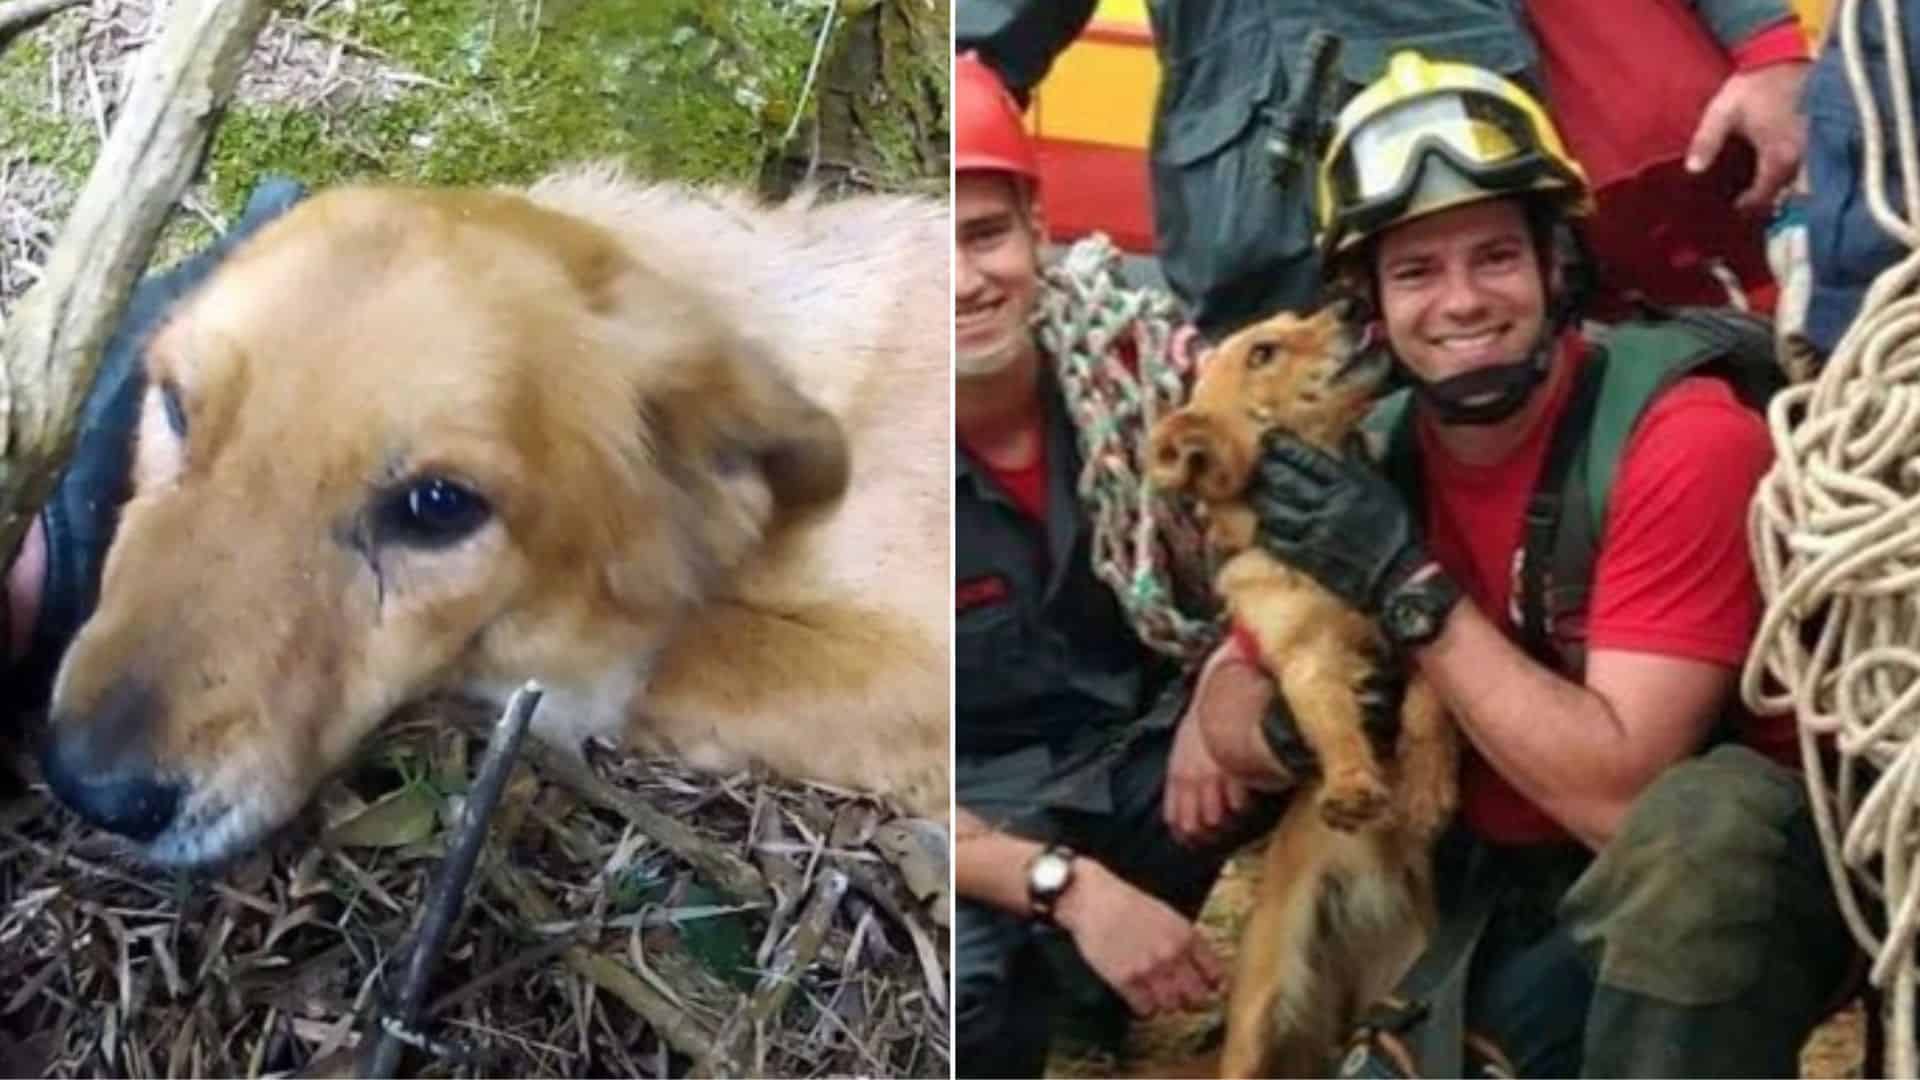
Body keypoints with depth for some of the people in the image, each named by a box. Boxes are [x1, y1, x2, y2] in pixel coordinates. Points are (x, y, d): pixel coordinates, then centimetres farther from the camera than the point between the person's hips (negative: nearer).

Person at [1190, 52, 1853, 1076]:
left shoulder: (1684, 437, -22)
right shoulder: (1368, 458, -5)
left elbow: (1618, 790, -28)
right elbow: (1228, 721, 2)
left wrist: (1407, 588, -26)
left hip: (1732, 877, -5)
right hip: (1504, 895, 5)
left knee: (1700, 815, -36)